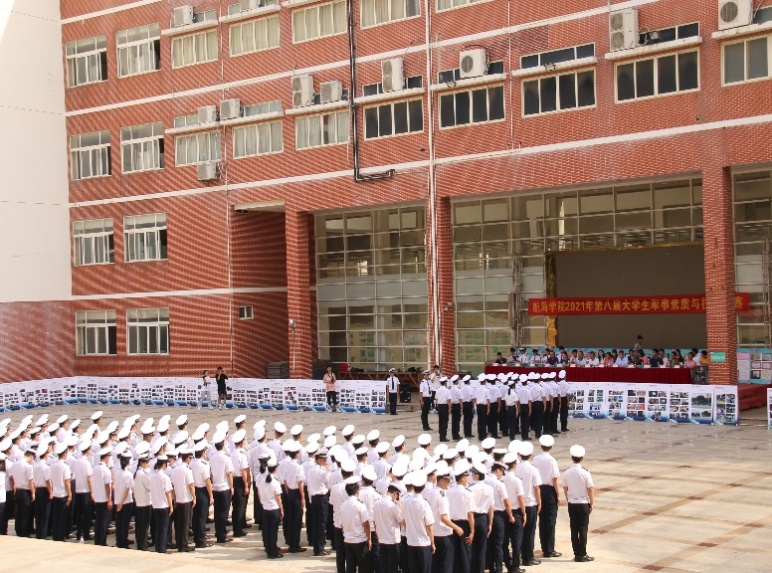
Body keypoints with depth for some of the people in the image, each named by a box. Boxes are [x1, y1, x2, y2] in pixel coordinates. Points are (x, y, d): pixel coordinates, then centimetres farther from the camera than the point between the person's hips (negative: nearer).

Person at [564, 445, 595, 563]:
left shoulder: (567, 473, -3)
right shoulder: (585, 473, -15)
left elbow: (565, 489, 5)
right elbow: (590, 490, -11)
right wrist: (592, 503, 2)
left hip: (572, 504, 3)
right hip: (583, 504, -3)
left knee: (574, 529, 8)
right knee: (583, 530, 3)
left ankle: (576, 554, 12)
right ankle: (583, 555, 5)